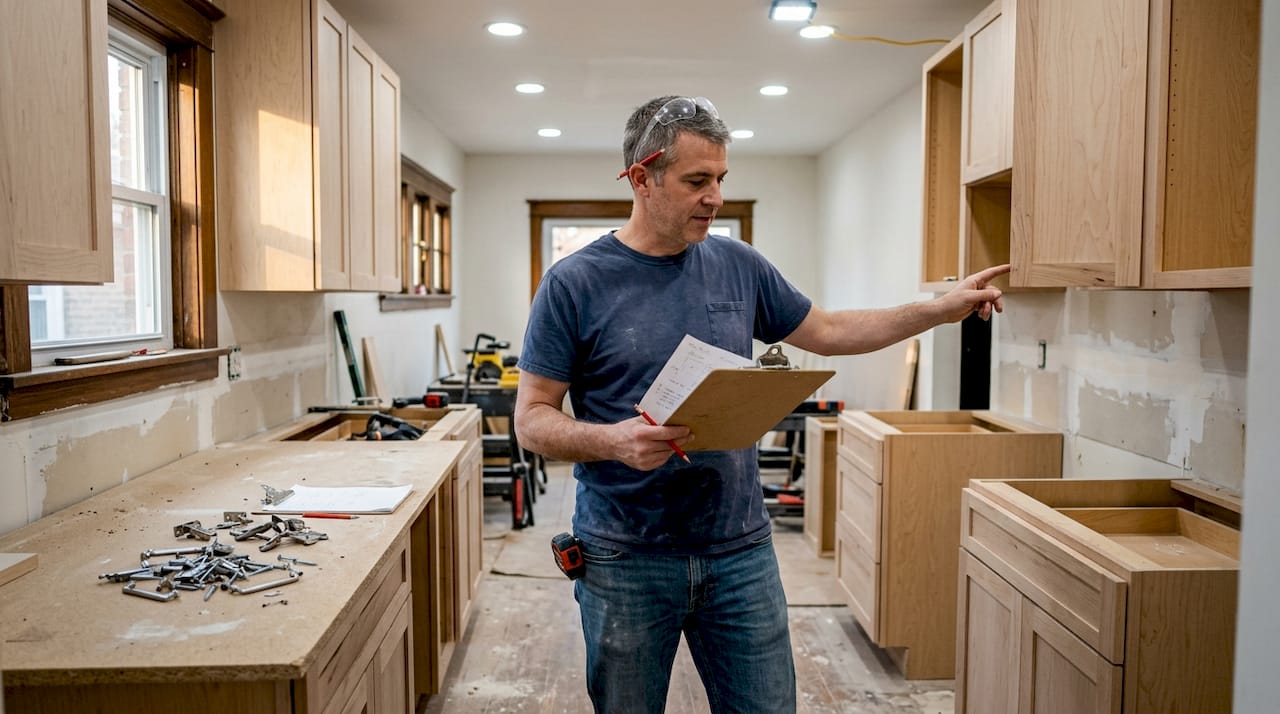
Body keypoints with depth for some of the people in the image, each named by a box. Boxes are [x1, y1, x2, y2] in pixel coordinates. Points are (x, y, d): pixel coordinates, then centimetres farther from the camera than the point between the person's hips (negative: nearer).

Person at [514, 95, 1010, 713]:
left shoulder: (739, 266, 4)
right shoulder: (573, 283, -8)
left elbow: (828, 332, 16)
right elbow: (532, 419, -7)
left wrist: (944, 308, 13)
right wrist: (613, 439, -26)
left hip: (740, 550, 3)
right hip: (625, 561, -2)